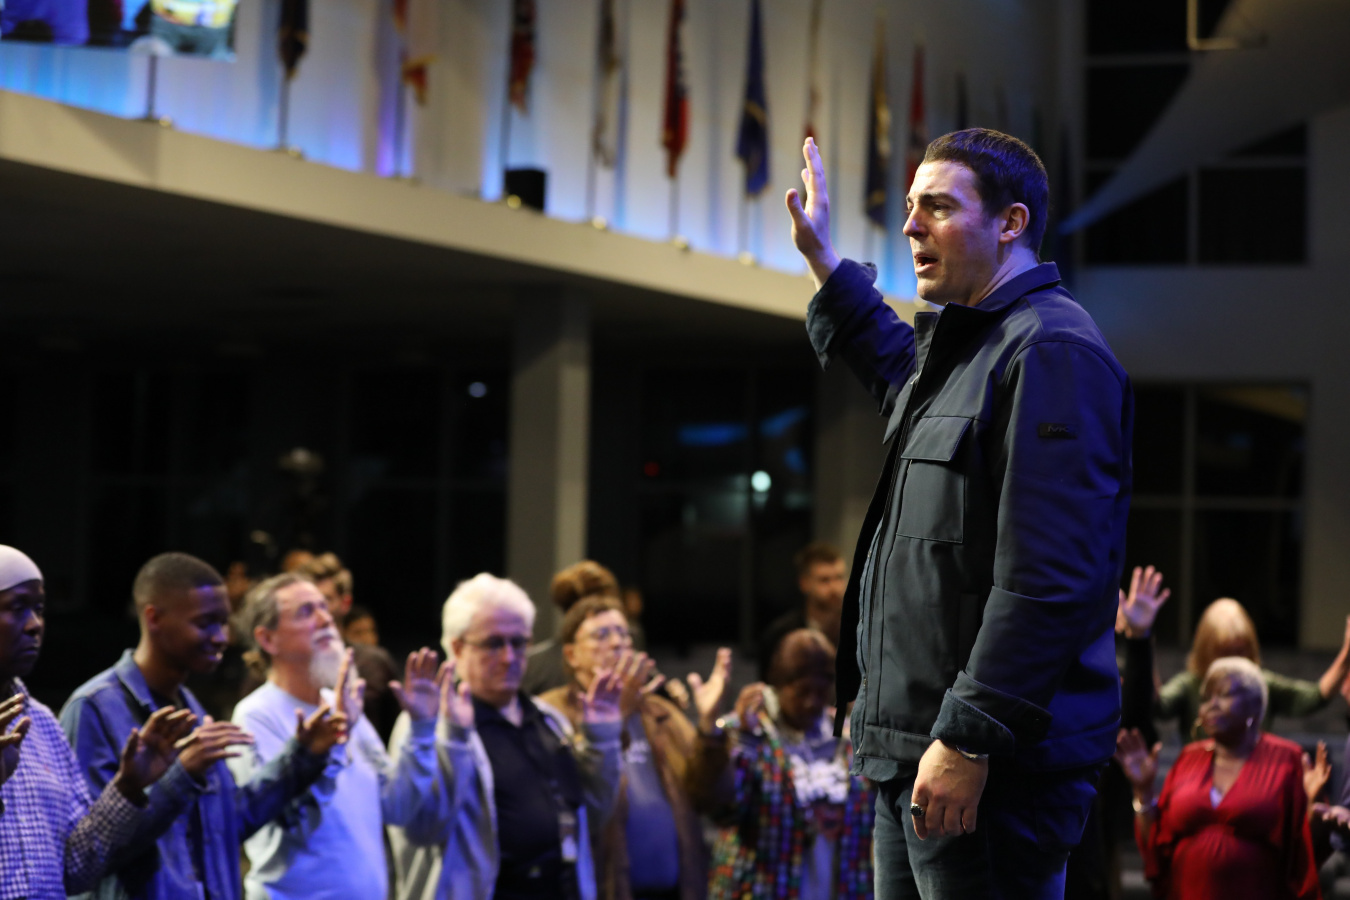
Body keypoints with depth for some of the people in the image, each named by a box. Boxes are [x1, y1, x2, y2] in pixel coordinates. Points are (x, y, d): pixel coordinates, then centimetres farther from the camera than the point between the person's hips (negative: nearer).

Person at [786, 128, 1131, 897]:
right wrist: (824, 262, 42)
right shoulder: (959, 342, 18)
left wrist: (970, 741, -25)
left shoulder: (1052, 349, -15)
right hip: (914, 748, 10)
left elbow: (1048, 574, -23)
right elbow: (899, 371, 47)